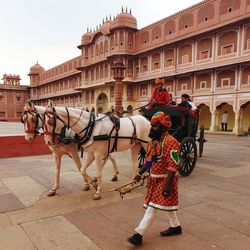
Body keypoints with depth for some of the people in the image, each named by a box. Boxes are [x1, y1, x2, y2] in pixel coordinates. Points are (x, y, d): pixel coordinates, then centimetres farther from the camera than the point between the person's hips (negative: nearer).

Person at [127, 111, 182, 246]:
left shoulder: (171, 142, -22)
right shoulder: (153, 141, 6)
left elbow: (173, 167, -25)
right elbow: (148, 160, 15)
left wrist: (167, 185, -26)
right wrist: (139, 174, 11)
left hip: (165, 179, -9)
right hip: (155, 179, 9)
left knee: (152, 207, -4)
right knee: (167, 204, 21)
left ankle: (139, 234, 4)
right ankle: (175, 226, 40)